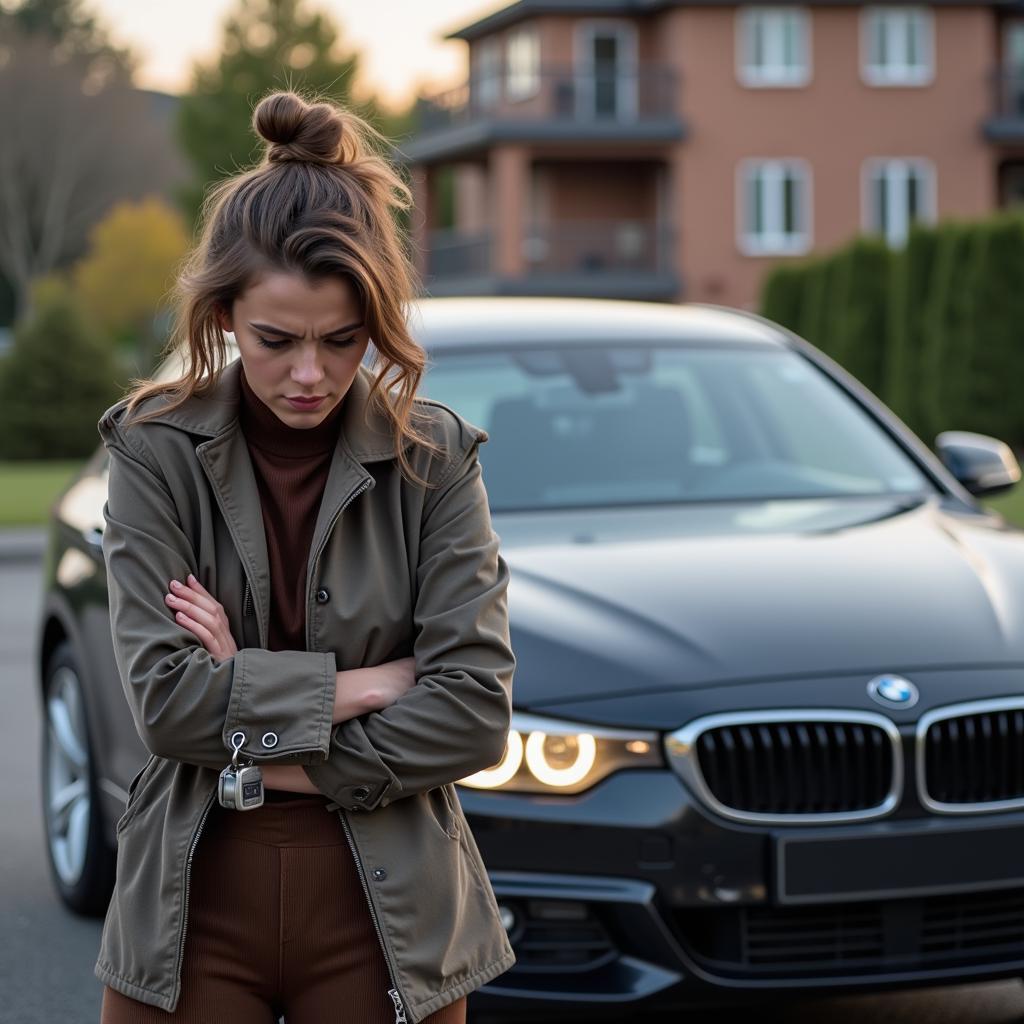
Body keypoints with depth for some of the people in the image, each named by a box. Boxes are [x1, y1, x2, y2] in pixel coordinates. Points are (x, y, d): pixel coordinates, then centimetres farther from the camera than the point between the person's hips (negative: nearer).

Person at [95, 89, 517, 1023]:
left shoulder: (433, 458, -4)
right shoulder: (157, 450, -6)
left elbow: (476, 712, -11)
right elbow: (165, 698, -14)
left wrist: (268, 757, -14)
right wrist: (374, 682, -13)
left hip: (385, 913, 0)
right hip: (195, 910, 0)